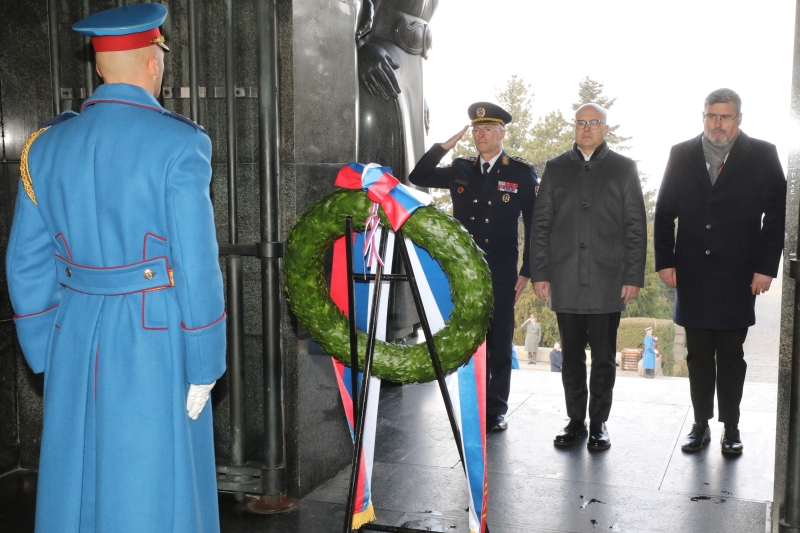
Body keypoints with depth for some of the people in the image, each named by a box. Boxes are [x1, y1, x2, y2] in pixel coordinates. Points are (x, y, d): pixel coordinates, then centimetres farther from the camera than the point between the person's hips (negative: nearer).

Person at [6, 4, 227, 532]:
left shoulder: (48, 146, 4)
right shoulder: (178, 143, -12)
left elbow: (28, 265, 7)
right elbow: (196, 265, -15)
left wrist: (49, 357, 16)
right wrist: (202, 366, -6)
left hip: (76, 339, 5)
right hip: (154, 340, -5)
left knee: (78, 484, 17)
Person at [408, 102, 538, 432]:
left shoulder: (521, 172, 0)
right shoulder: (460, 169, 9)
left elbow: (533, 224, 0)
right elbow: (417, 178, 8)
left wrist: (527, 272, -4)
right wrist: (445, 146, -2)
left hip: (501, 273, -3)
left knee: (499, 343, 5)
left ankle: (496, 410, 16)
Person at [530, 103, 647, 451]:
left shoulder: (623, 168, 6)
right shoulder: (556, 168, 11)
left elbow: (635, 226, 2)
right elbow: (541, 224, 9)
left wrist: (633, 277, -5)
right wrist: (539, 273, 2)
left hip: (607, 281, -1)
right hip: (566, 281, 2)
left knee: (603, 357, 5)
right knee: (571, 356, 8)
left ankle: (598, 423, 17)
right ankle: (575, 421, 19)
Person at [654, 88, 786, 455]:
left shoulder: (762, 156, 1)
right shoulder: (681, 155, 6)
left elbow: (777, 214, -1)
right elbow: (664, 212, 6)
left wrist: (766, 267, -8)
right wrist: (665, 261, -2)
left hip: (737, 276, -2)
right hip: (692, 274, 2)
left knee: (731, 354, 7)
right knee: (698, 354, 9)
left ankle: (731, 427, 18)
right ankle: (701, 424, 20)